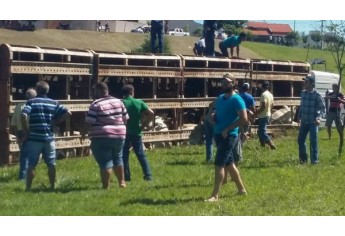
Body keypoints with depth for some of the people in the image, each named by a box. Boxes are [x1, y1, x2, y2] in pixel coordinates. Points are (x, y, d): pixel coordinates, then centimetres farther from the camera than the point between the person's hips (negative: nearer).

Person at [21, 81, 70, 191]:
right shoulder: (53, 103, 6)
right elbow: (67, 113, 0)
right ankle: (52, 186, 15)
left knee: (31, 164, 1)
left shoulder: (31, 102, -3)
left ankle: (28, 188, 1)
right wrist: (55, 122, 7)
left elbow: (24, 116, -17)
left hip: (34, 138, -2)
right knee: (51, 164, 12)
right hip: (49, 138, 2)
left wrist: (26, 132, -7)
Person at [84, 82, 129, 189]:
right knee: (117, 159, 24)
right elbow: (125, 119, 12)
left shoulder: (96, 105, -12)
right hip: (119, 135, 6)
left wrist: (83, 133, -1)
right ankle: (122, 182, 31)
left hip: (102, 137, -6)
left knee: (105, 162, -2)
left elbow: (89, 122, -14)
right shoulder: (118, 102, 7)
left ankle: (106, 186, -3)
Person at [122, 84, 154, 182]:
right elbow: (151, 113, -6)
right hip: (136, 132, 3)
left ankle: (126, 177, 4)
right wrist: (144, 123, 2)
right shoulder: (139, 103, 0)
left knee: (124, 155, 6)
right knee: (141, 154, 10)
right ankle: (148, 175, 2)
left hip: (124, 133, -3)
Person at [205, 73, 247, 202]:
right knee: (229, 163, 15)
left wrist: (227, 129, -20)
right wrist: (213, 116, 1)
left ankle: (215, 195, -10)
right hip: (219, 135, 9)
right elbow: (216, 113, 26)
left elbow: (243, 119, -20)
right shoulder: (220, 98, 13)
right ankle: (241, 189, 27)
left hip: (229, 136, -9)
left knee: (219, 164, -12)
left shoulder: (236, 100, -13)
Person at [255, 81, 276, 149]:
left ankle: (272, 145, -16)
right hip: (268, 115, 9)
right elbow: (271, 105, 16)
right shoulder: (270, 95, 9)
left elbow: (263, 106, -24)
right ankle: (262, 145, 21)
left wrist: (256, 112, -15)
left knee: (262, 132, -8)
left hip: (263, 116, -9)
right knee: (260, 131, 18)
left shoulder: (264, 94, -18)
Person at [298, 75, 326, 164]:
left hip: (313, 122, -6)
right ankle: (303, 158, 21)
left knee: (313, 141, -2)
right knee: (300, 140, 8)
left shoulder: (317, 95, -11)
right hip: (304, 122, 6)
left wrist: (318, 117, -21)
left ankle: (314, 159, 8)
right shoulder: (303, 93, 6)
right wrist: (299, 117, 15)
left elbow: (323, 107, -10)